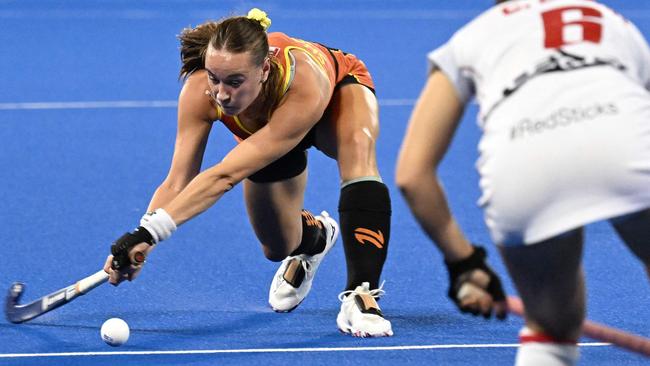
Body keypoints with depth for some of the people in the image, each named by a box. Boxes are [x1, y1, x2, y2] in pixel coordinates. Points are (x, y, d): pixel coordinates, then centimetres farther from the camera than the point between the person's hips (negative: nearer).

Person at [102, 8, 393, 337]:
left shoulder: (303, 84, -49)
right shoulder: (200, 91, -38)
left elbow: (225, 176, -52)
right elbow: (177, 182, -36)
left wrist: (150, 231, -59)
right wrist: (138, 240, -53)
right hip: (267, 125, 4)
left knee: (358, 150, -38)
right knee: (279, 248, 5)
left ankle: (361, 296, -39)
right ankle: (314, 233, 43)